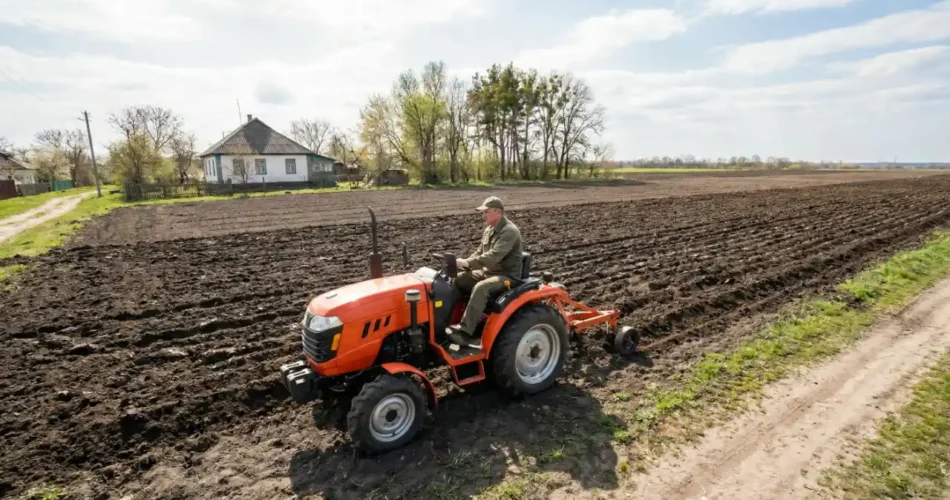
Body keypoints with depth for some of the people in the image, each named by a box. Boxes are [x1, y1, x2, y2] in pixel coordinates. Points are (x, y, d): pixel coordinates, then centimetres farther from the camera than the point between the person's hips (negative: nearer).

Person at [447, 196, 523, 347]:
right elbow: (480, 252, 15)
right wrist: (464, 263, -3)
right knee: (457, 280, -4)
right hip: (487, 271, 9)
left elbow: (493, 256, -31)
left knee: (480, 288, -35)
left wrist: (468, 262, -33)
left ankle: (465, 331, -33)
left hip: (506, 275, -9)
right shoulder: (489, 229, 10)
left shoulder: (509, 231, -20)